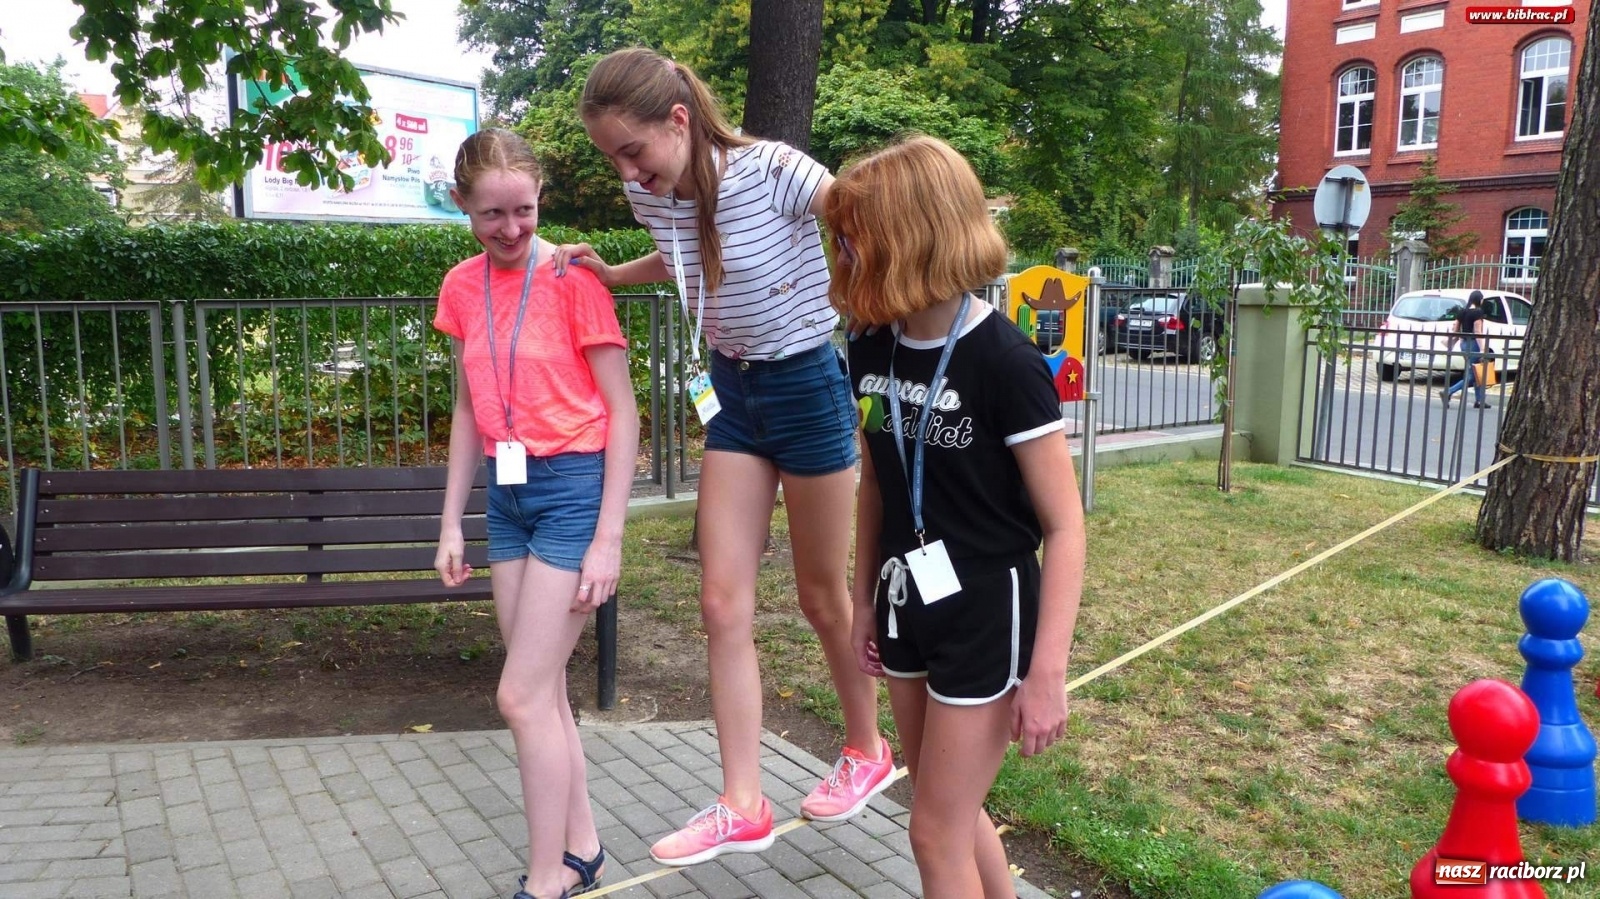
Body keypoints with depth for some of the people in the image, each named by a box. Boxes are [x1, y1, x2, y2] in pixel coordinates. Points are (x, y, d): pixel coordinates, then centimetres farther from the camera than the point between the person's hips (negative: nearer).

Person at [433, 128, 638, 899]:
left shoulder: (573, 279, -11)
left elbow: (622, 410, -10)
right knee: (544, 690, 11)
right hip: (507, 492, 6)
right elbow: (470, 410, 13)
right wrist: (451, 523, 11)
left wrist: (608, 538, -14)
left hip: (574, 487, -6)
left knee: (522, 695, -6)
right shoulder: (462, 288, 6)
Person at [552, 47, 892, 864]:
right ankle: (742, 807, 13)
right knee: (722, 603, 2)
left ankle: (866, 751, 34)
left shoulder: (770, 170, -23)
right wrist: (611, 274, 5)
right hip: (730, 392, 6)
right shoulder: (651, 198, -4)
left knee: (822, 597, 9)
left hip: (805, 387, -6)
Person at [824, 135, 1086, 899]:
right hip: (909, 609, 7)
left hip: (987, 616, -6)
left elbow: (1064, 526, -17)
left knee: (938, 832, 4)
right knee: (952, 813, 21)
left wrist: (1048, 670, -18)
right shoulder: (873, 352, -2)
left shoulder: (1004, 362, -20)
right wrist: (865, 598, 15)